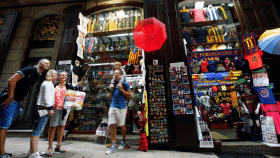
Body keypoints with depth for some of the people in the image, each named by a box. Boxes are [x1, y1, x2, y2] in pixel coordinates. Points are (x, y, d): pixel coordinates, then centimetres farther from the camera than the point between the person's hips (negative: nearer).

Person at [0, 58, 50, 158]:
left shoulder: (37, 75, 13)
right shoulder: (29, 70, -14)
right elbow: (12, 80, -21)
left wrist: (22, 101, 14)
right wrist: (10, 97, -20)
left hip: (17, 102, 9)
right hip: (9, 99, -9)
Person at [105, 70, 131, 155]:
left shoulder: (125, 83, -3)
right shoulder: (113, 83, 13)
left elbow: (129, 95, -7)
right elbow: (110, 97, 18)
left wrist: (121, 89, -15)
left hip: (121, 107, -4)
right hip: (112, 107, 5)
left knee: (122, 126, 10)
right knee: (112, 126, 4)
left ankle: (123, 141, 36)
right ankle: (113, 146, 16)